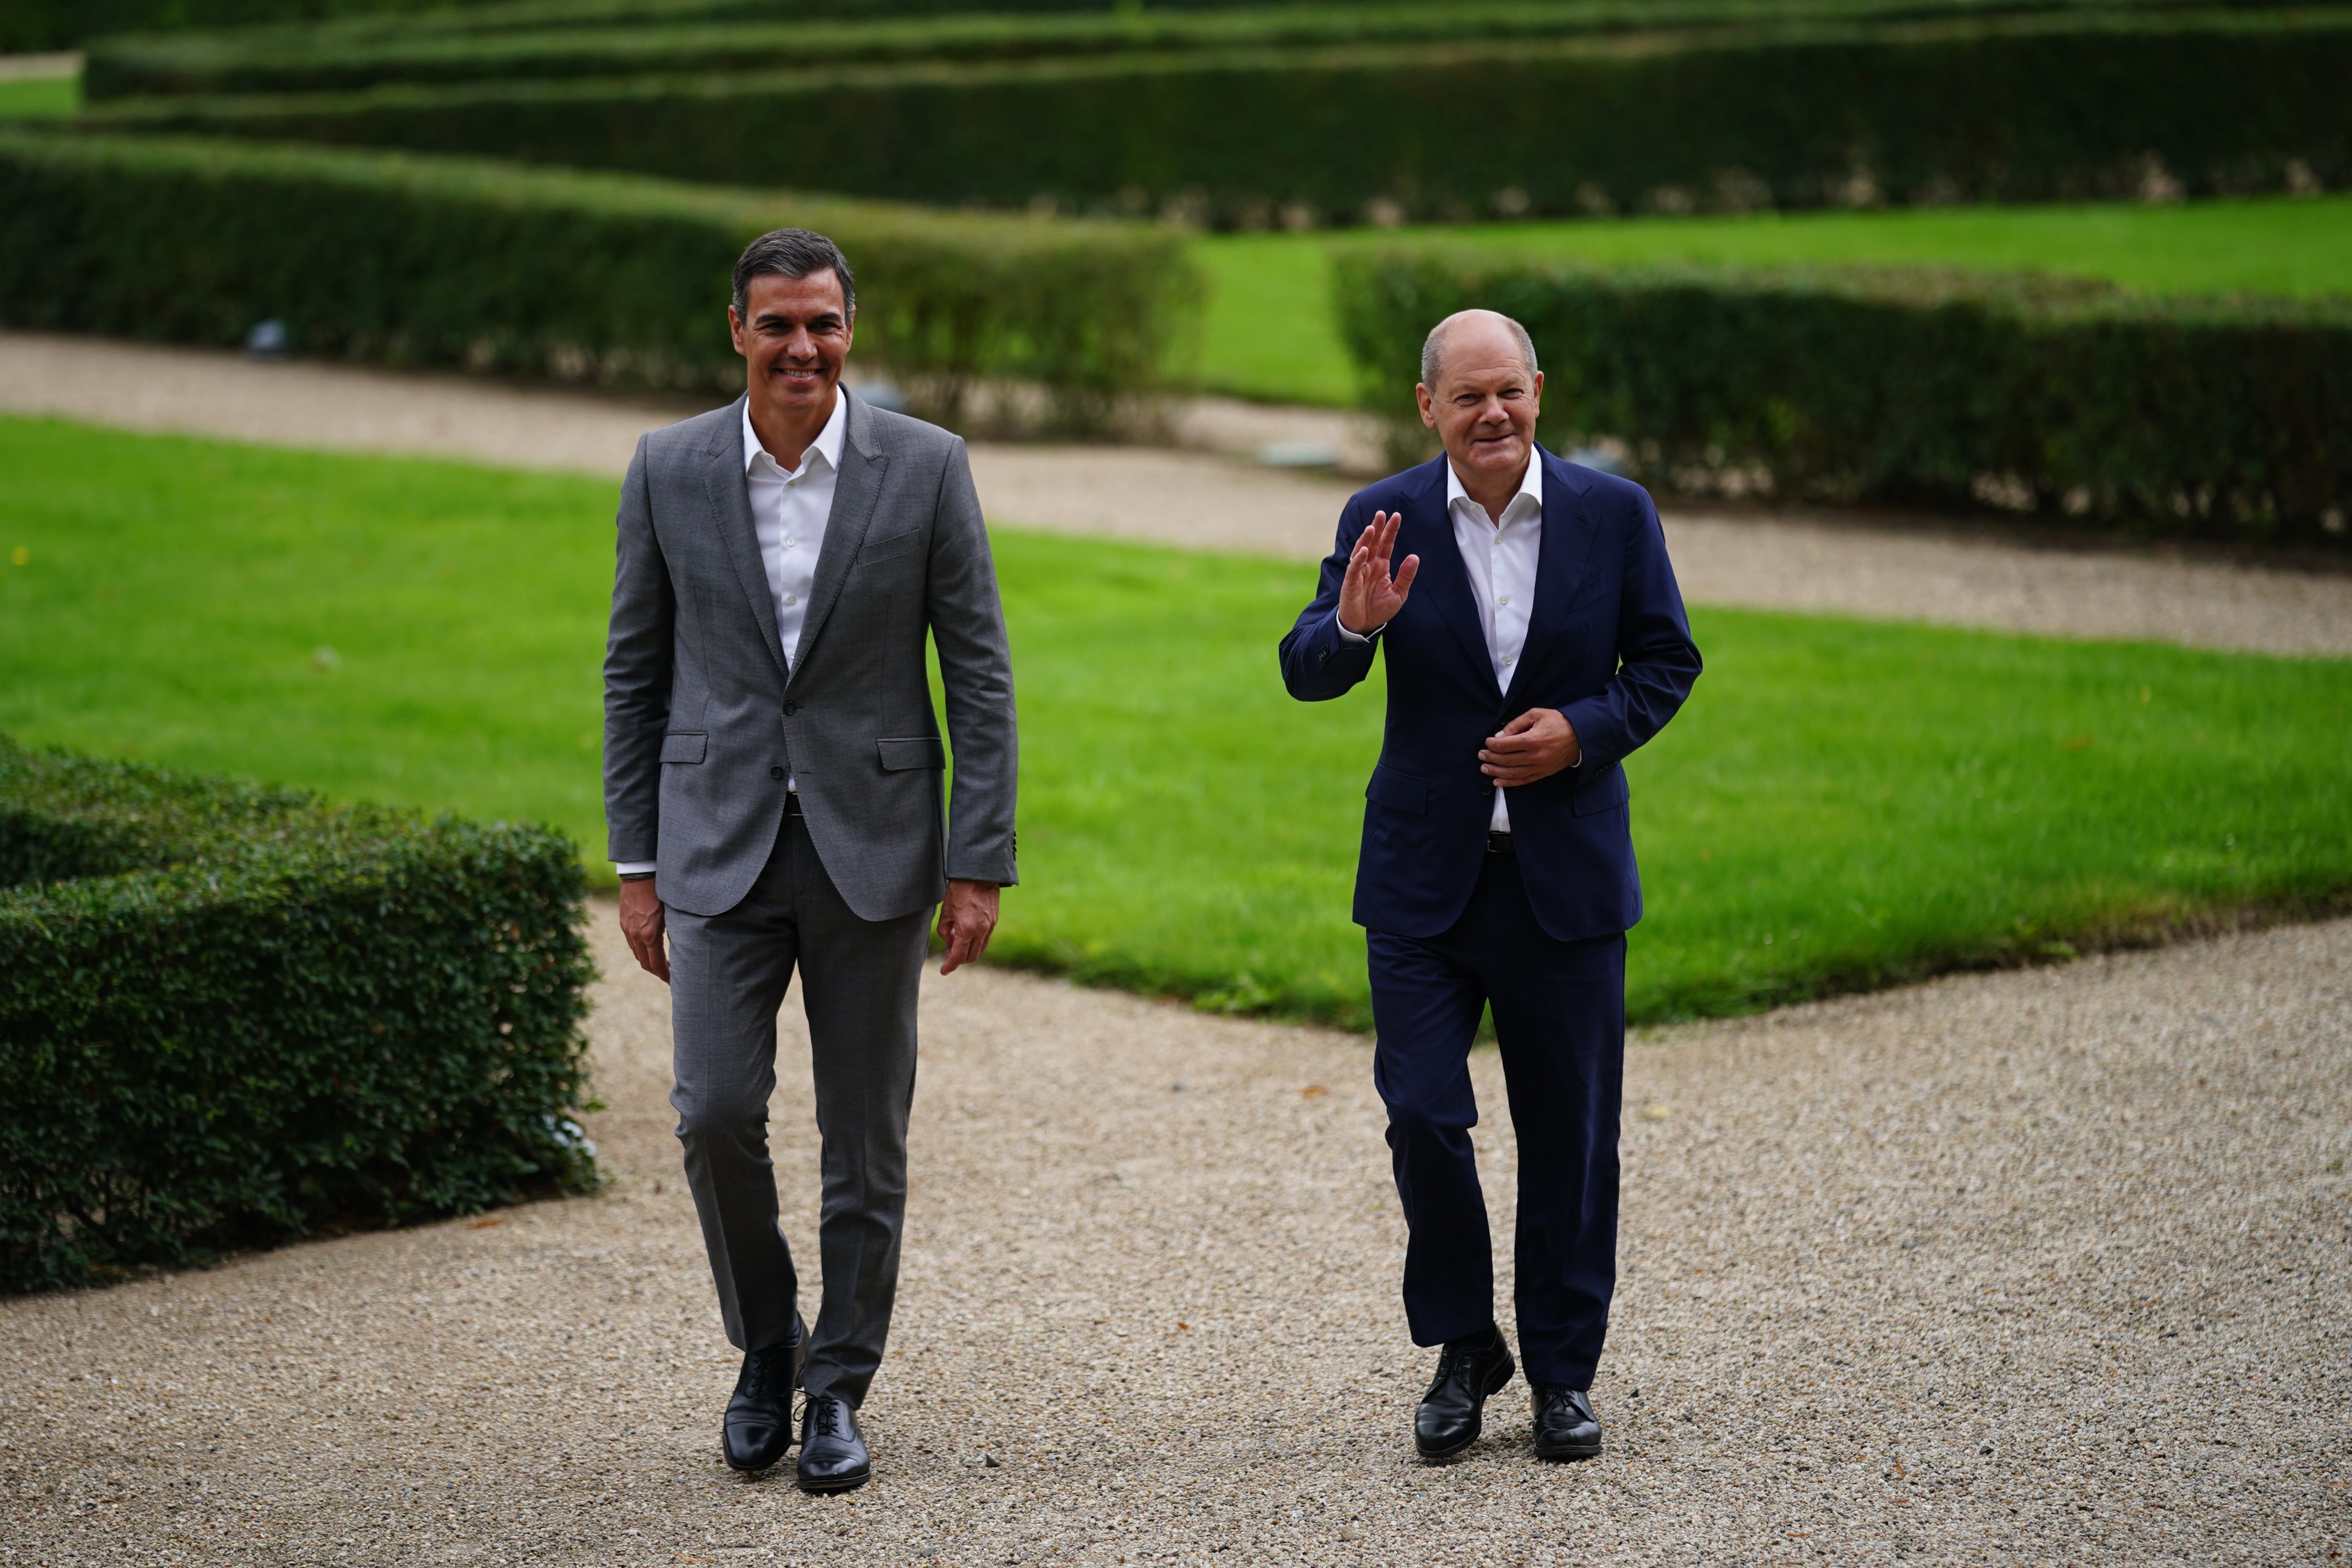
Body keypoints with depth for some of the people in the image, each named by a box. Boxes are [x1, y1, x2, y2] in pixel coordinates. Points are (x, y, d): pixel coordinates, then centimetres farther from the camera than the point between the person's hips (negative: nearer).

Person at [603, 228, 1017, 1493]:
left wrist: (979, 865, -6)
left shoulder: (925, 467, -3)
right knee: (716, 1113, -8)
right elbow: (635, 675, 7)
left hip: (872, 850, 0)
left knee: (865, 1141, 5)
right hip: (720, 849, 1)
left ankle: (838, 1389, 20)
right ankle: (764, 1347, 17)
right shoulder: (668, 471, 2)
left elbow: (980, 675, -1)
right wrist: (636, 866, 3)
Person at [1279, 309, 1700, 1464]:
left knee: (1570, 1130, 7)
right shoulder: (1384, 521, -2)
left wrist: (1585, 730, -12)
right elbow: (1304, 677, -6)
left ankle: (1563, 1370, 21)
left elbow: (1667, 662, 5)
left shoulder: (1613, 513, 0)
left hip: (1568, 877, 1)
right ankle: (1462, 1351, 16)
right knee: (1422, 1116, -5)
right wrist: (1353, 625, -28)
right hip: (1425, 881, 0)